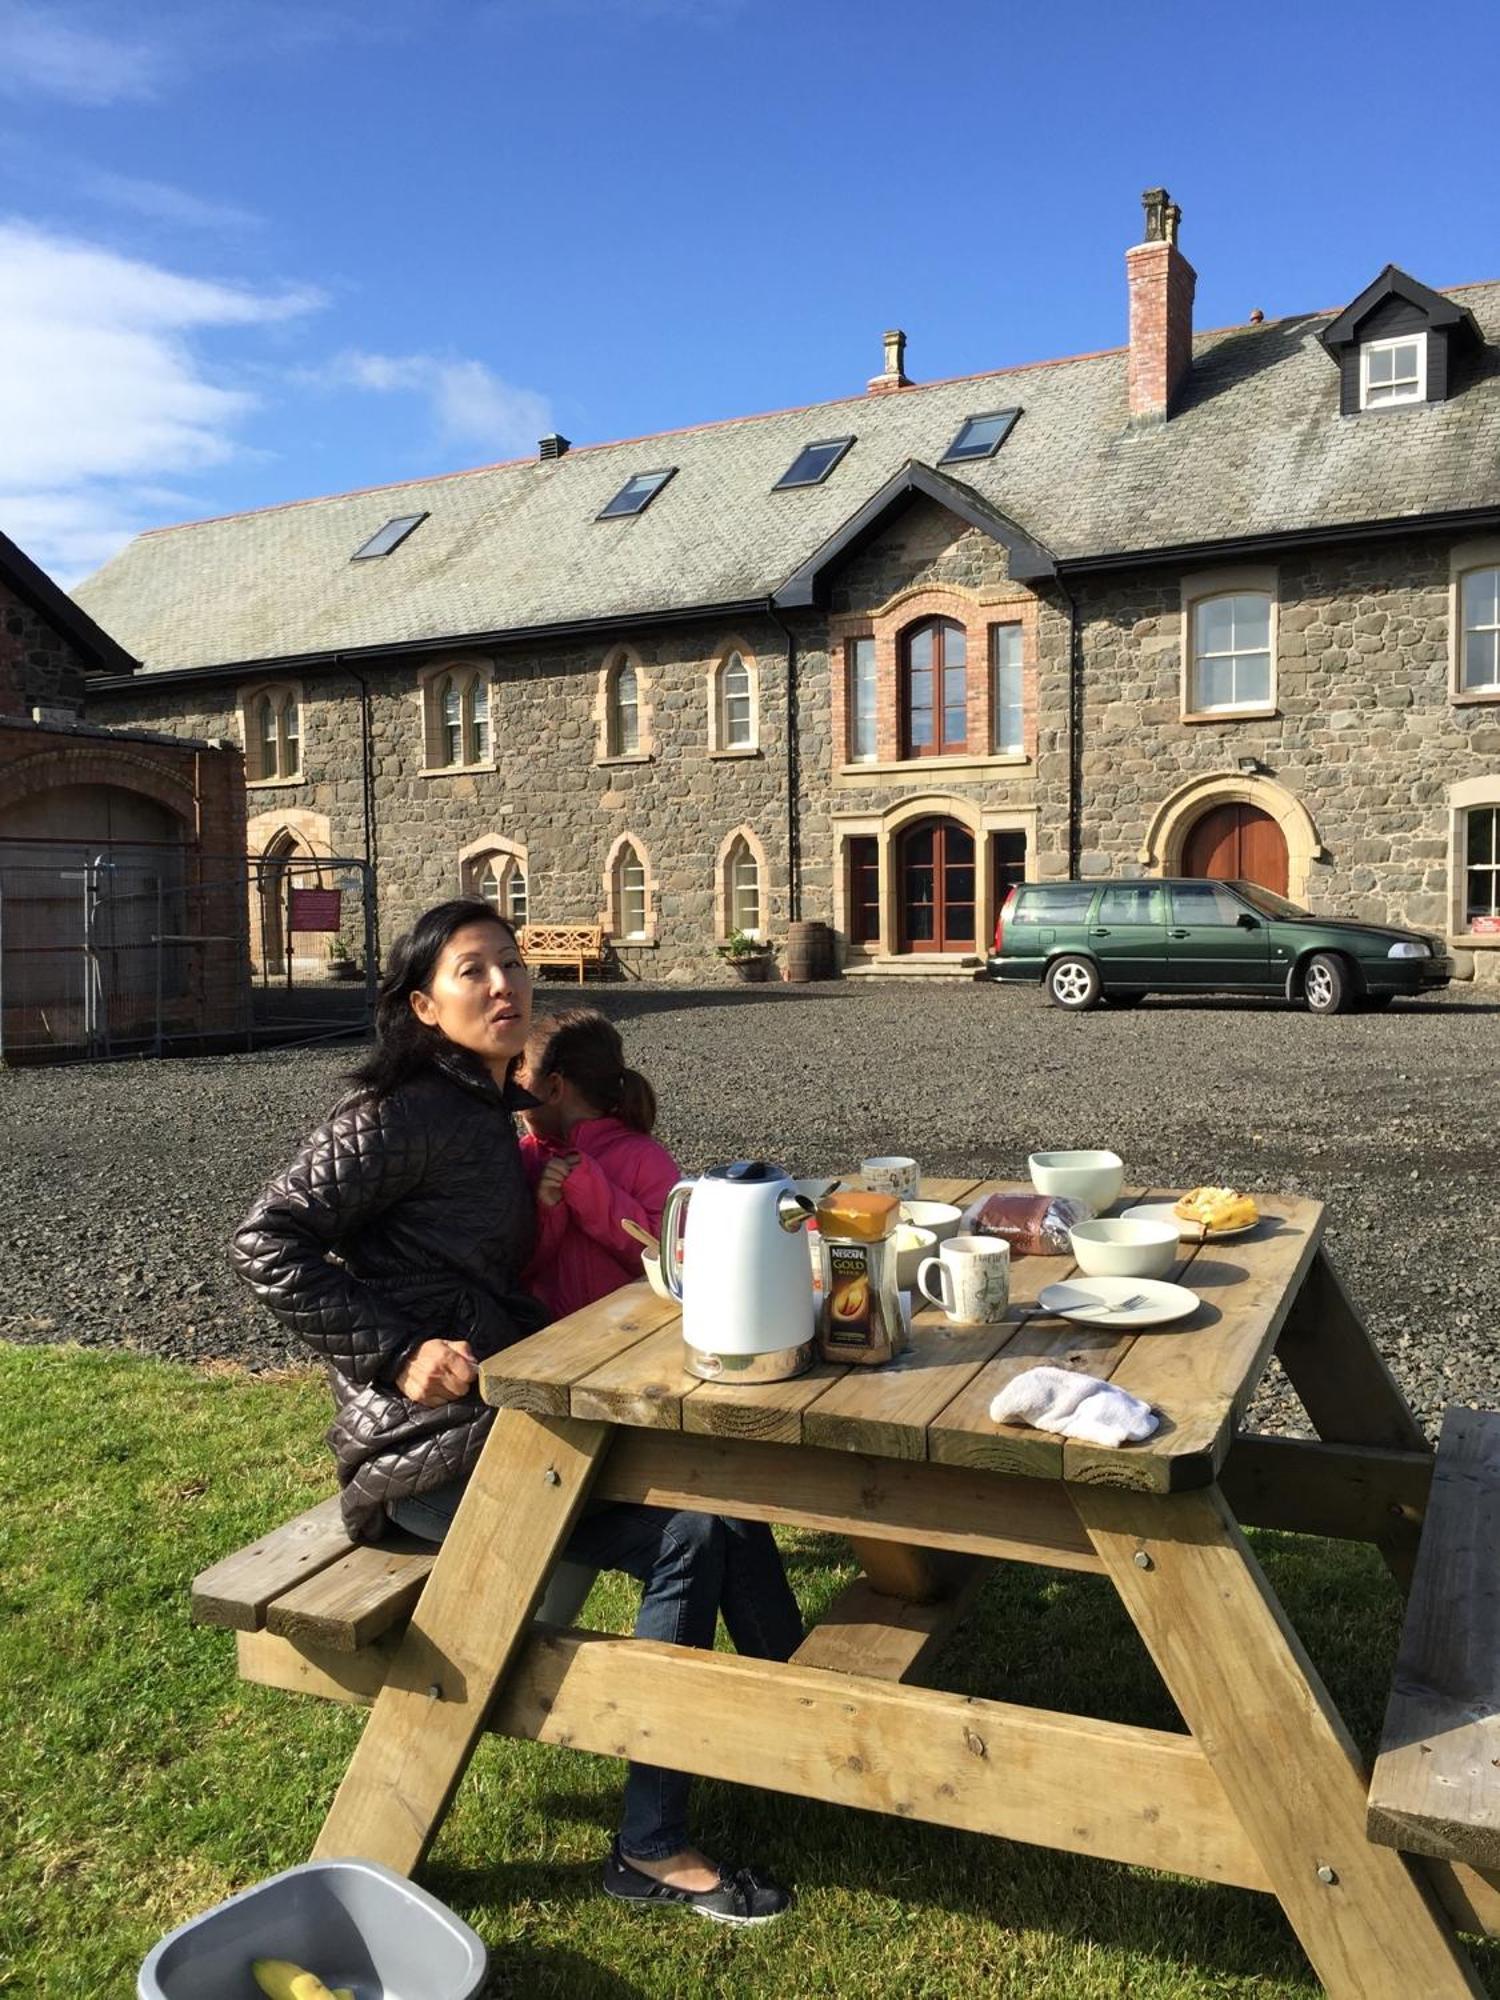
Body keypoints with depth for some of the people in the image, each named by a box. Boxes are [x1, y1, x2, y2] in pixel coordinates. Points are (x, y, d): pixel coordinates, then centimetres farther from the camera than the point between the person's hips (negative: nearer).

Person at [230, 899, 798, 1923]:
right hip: (426, 1443, -9)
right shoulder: (402, 1112, -14)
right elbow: (266, 1240, -18)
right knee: (683, 1535, -18)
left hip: (505, 1409, 9)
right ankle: (652, 1847, -4)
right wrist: (399, 1354, -21)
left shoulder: (491, 1113, 13)